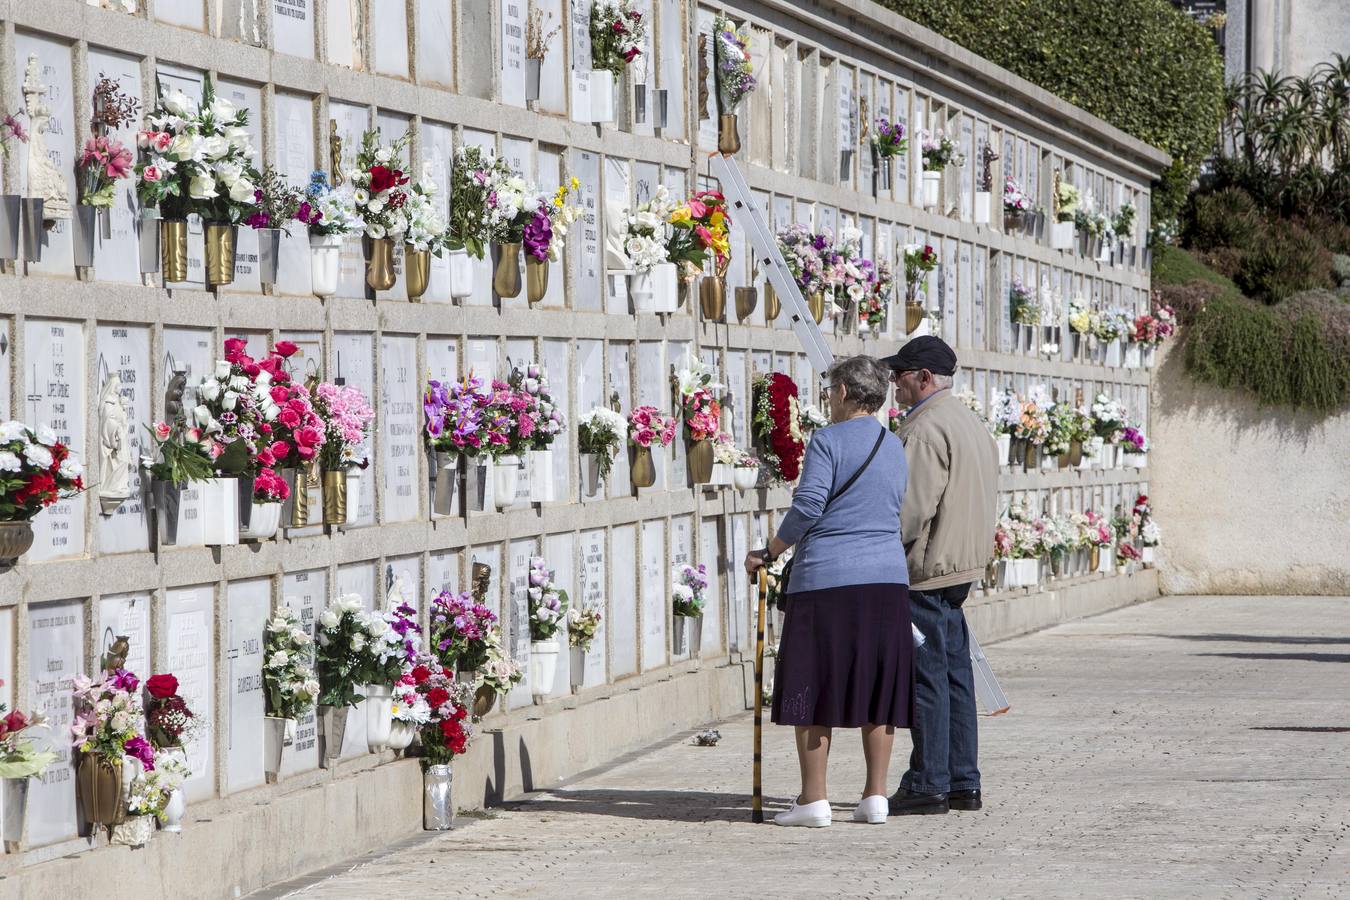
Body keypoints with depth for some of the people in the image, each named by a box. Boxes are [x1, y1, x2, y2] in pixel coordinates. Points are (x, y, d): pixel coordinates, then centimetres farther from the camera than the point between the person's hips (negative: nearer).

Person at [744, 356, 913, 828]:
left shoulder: (827, 440, -7)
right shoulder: (894, 447, 13)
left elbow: (807, 506, -13)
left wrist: (769, 554, -3)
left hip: (826, 578, -6)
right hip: (887, 577, 6)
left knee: (813, 686, -1)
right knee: (878, 687, 9)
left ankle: (813, 799, -3)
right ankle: (875, 797, 8)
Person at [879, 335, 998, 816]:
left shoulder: (926, 428, -16)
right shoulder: (972, 424, 17)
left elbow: (913, 507, -21)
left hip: (924, 569, -10)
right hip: (961, 565, 10)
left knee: (926, 676, -6)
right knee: (955, 673, 12)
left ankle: (929, 784, -4)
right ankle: (963, 783, 15)